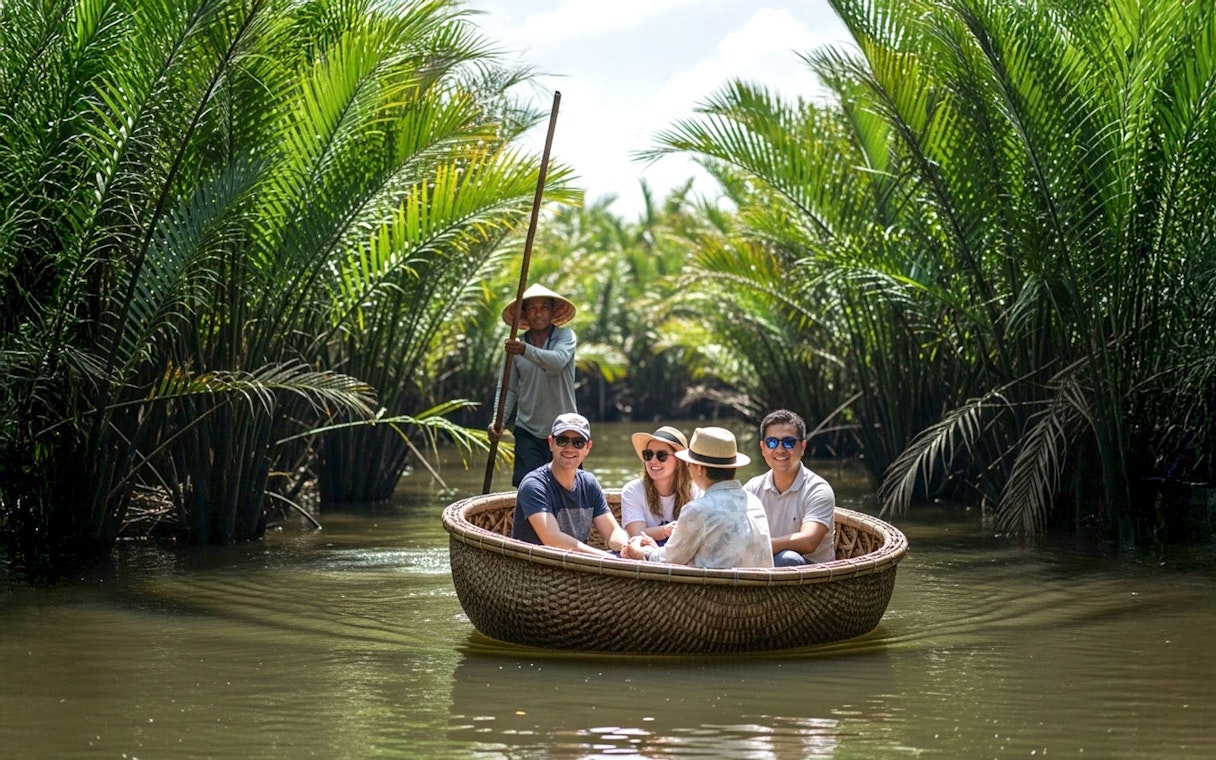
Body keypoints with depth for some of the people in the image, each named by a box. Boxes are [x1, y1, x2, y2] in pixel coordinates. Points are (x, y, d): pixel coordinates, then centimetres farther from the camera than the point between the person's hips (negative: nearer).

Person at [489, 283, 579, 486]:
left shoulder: (565, 336, -1)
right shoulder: (515, 345, 5)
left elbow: (558, 361, -23)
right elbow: (507, 388, 3)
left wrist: (526, 350, -39)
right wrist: (499, 420, -13)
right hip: (528, 431, 1)